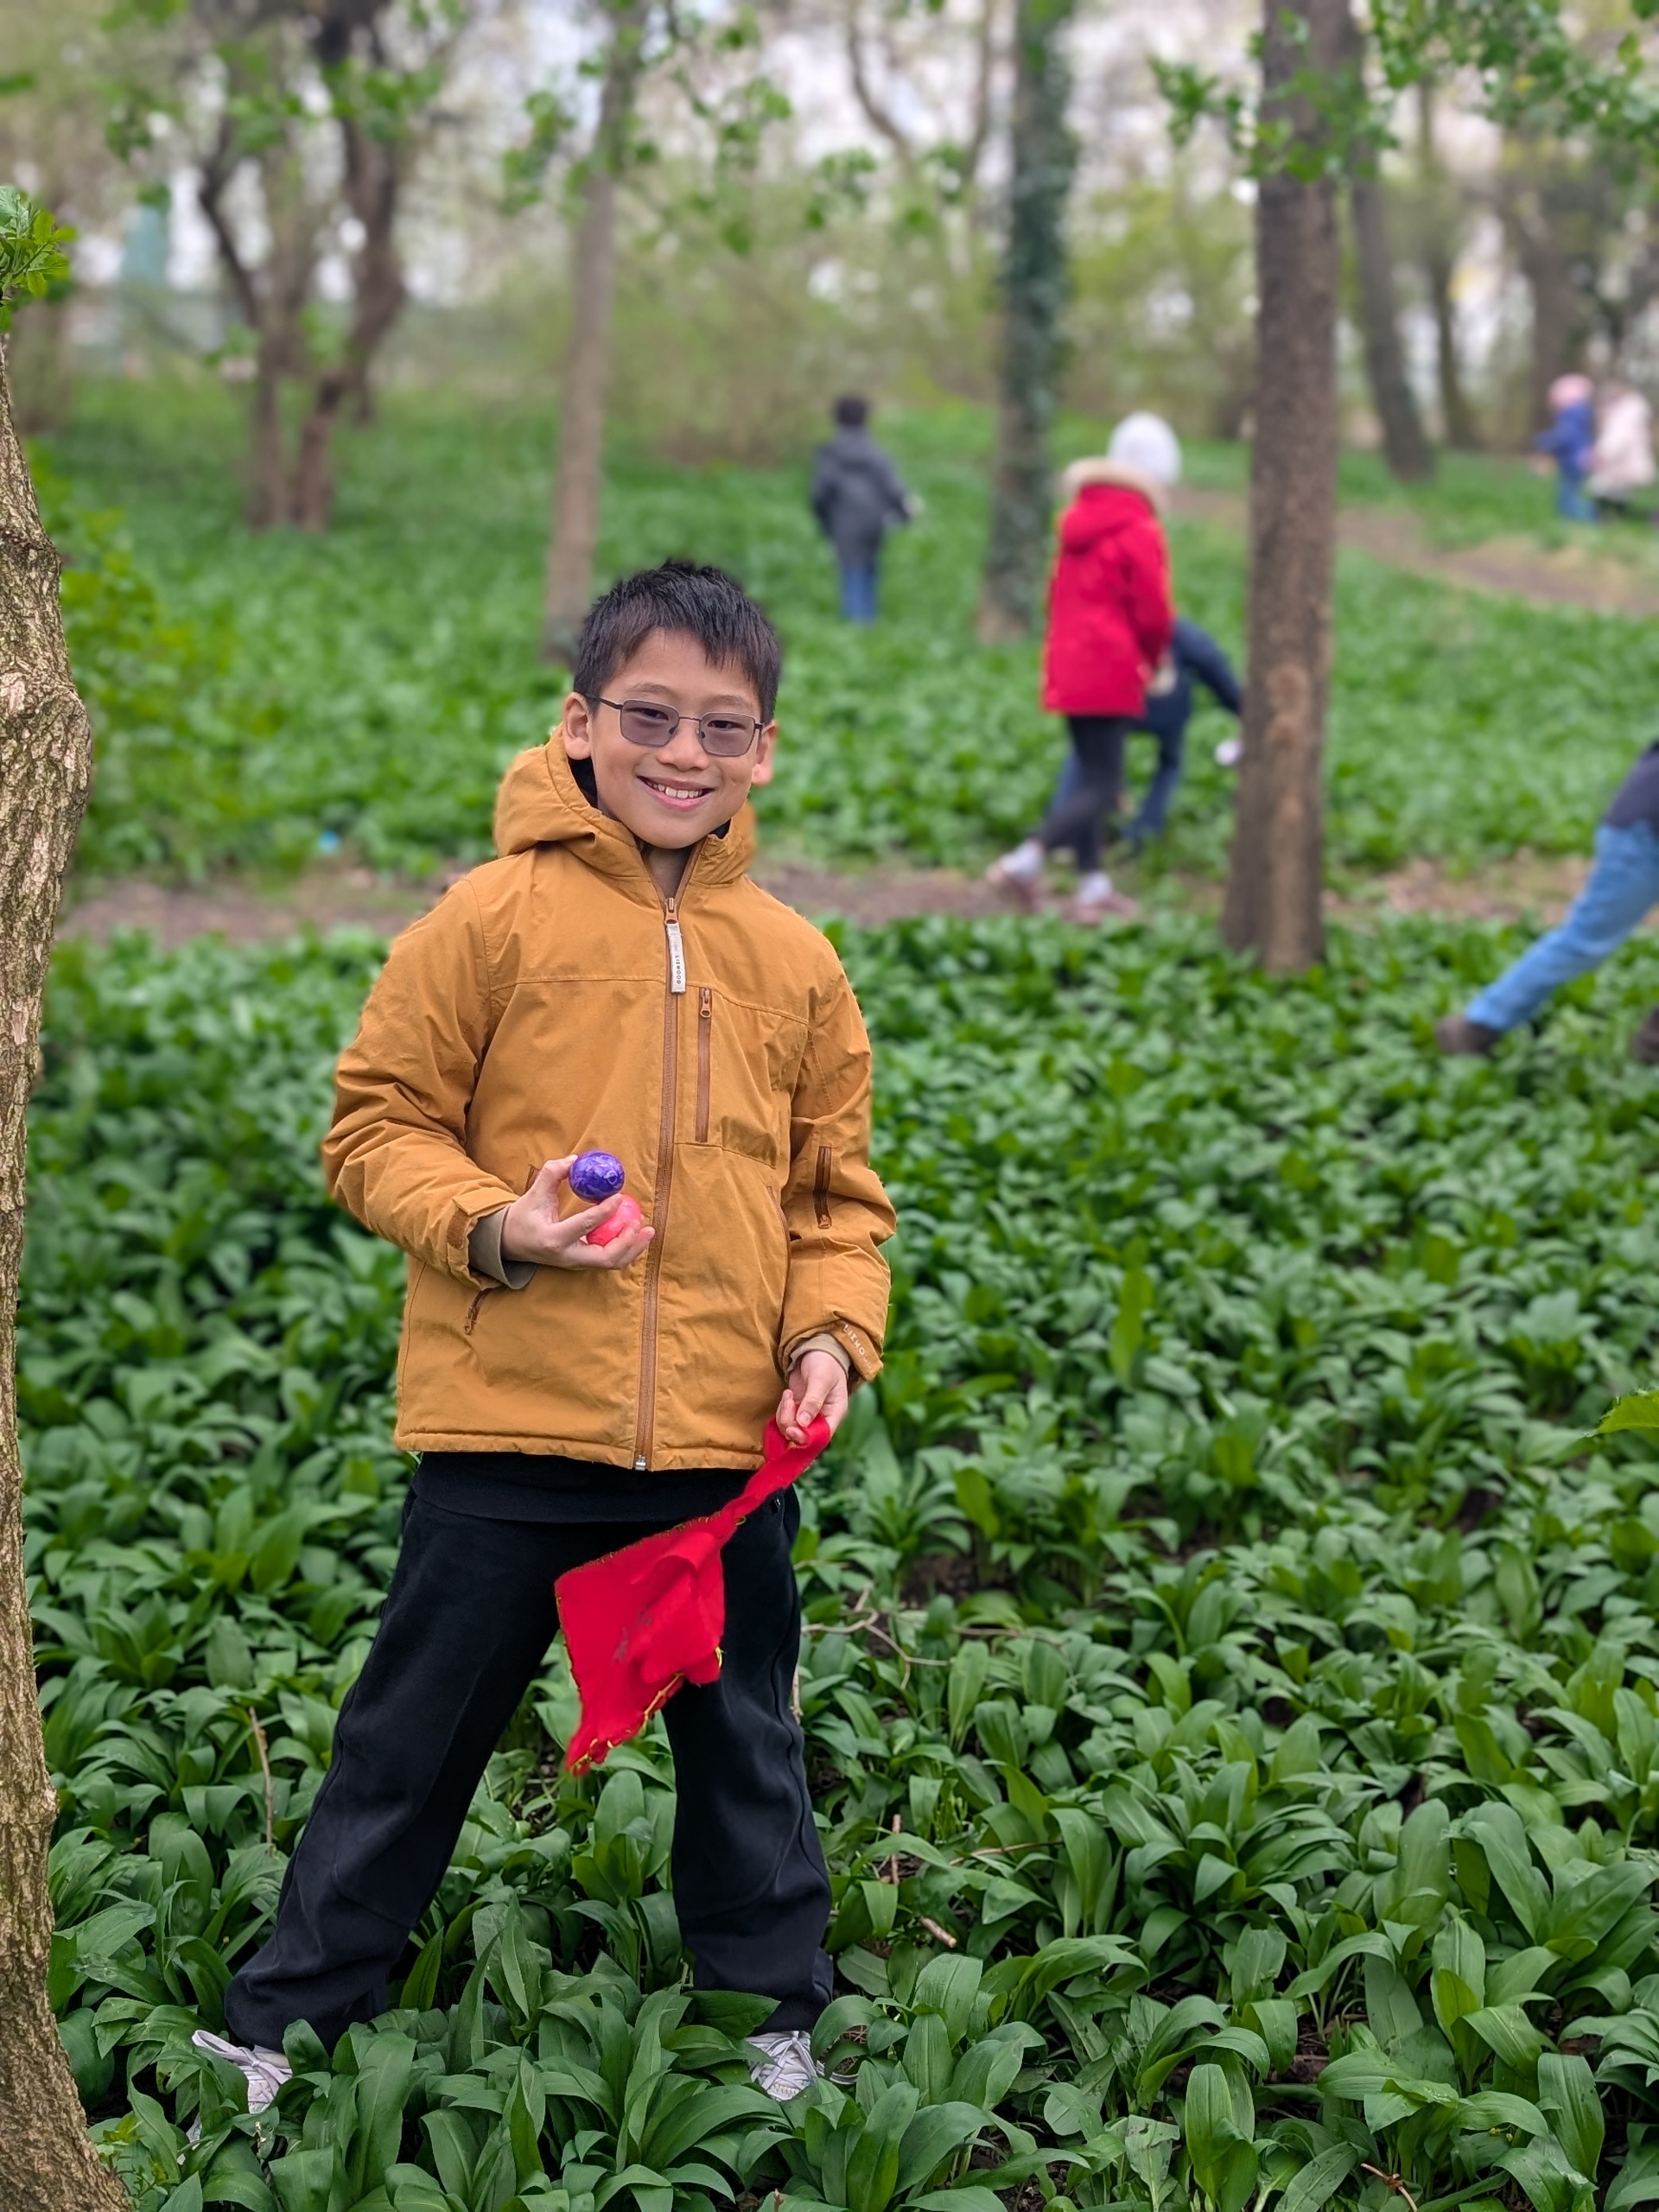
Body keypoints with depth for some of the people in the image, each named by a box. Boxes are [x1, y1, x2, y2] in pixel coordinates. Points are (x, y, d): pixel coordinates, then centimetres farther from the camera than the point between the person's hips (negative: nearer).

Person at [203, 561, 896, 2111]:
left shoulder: (792, 961, 5)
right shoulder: (493, 919, -6)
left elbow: (836, 1186, 12)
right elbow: (374, 1124, -3)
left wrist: (832, 1330, -3)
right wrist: (491, 1227, -18)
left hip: (726, 1440, 3)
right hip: (508, 1422, -3)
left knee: (743, 1741, 18)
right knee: (414, 1735, 9)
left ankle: (778, 2014, 36)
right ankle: (287, 2022, 25)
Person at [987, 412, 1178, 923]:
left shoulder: (1078, 521, 11)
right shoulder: (1139, 532, -13)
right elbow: (1154, 613, -12)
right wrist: (1152, 659, 6)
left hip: (1067, 666, 8)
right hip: (1110, 674, -8)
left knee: (1091, 776, 15)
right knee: (1102, 787, -5)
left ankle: (1092, 886, 19)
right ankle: (1026, 860, -19)